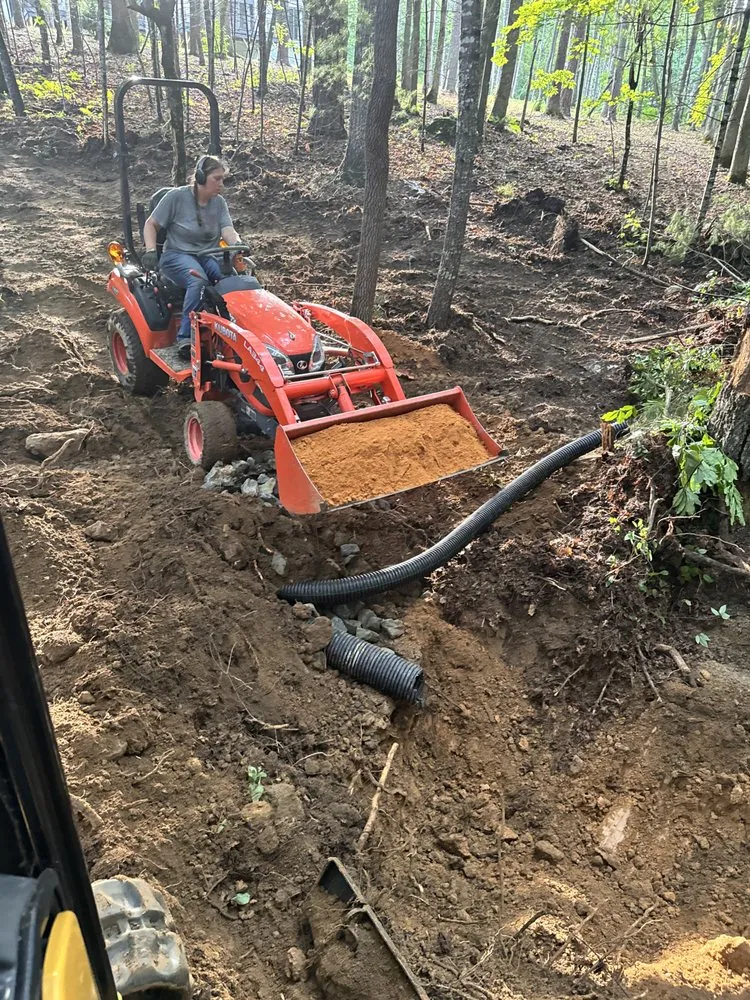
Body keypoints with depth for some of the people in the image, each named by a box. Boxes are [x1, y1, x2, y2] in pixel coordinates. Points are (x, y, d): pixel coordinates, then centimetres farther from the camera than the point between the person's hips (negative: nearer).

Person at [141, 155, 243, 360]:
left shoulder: (219, 202, 10)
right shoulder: (176, 196, -3)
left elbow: (228, 230, -4)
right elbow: (151, 225, 2)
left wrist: (238, 244, -27)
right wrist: (151, 251, -14)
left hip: (208, 256, 4)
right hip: (177, 255, -4)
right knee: (198, 280, -39)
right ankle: (185, 338, -34)